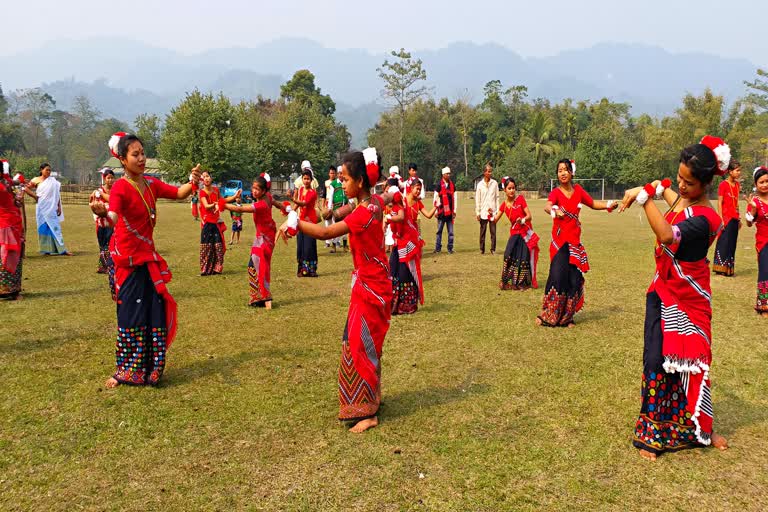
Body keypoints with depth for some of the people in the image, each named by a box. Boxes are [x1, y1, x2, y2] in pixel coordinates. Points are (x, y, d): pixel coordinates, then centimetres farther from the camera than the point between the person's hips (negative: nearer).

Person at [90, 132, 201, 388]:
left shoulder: (151, 184, 4)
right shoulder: (121, 187, -17)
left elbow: (179, 193, 6)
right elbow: (114, 219, -33)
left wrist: (193, 182, -14)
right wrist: (103, 213, -56)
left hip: (148, 255, 7)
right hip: (128, 256, -7)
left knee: (156, 309, 7)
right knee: (132, 312, -2)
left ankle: (150, 369, 20)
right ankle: (127, 371, 13)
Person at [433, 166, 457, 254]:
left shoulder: (452, 185, 9)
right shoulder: (439, 185, -2)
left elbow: (455, 198, 11)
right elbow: (435, 198, -2)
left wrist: (454, 211, 7)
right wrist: (436, 211, -4)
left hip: (450, 212, 3)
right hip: (441, 212, -3)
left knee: (451, 232, 4)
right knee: (439, 231, 4)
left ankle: (450, 248, 10)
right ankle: (438, 248, 10)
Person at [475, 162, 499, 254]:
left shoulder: (495, 183, 4)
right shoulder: (480, 184, 1)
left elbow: (497, 197, 8)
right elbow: (477, 199, 3)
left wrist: (497, 210, 3)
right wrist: (477, 212, -1)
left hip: (493, 211, 1)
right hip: (483, 212, -1)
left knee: (493, 231, 0)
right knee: (482, 231, 4)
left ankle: (493, 249, 6)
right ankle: (482, 249, 10)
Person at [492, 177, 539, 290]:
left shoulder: (520, 199, -7)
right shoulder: (504, 205, 4)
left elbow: (529, 216, -10)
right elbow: (495, 219, 0)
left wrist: (523, 220, -30)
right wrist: (491, 216, -21)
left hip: (526, 232, -3)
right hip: (514, 233, 3)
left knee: (524, 258, -3)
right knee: (509, 255, -10)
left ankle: (522, 283, 9)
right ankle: (507, 281, 0)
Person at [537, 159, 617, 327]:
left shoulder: (578, 190, 5)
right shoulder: (556, 192, -9)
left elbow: (593, 204, 19)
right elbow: (547, 206, -30)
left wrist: (609, 204, 3)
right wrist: (554, 211, -52)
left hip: (575, 241, 4)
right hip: (559, 242, -4)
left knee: (574, 279, 3)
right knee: (558, 277, -13)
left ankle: (567, 317, 16)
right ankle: (547, 316, 0)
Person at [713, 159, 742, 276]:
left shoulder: (737, 184, 11)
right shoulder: (723, 185, -9)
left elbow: (736, 203, 17)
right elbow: (719, 203, -10)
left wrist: (739, 218, 16)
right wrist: (721, 219, -15)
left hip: (734, 218, 7)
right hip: (726, 217, -7)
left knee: (732, 243, 9)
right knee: (724, 243, -4)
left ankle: (728, 269, 15)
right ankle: (720, 268, 3)